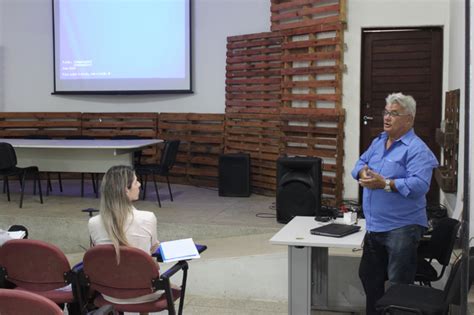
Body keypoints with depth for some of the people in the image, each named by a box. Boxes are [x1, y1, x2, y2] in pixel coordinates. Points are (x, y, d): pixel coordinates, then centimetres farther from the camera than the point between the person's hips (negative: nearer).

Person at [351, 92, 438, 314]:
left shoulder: (417, 149, -15)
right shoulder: (378, 142, 11)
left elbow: (419, 185, -26)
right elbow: (360, 163, 15)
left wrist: (385, 184, -29)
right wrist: (363, 172, -8)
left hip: (402, 227, -8)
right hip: (374, 226, 8)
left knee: (398, 286, 0)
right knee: (369, 276, 21)